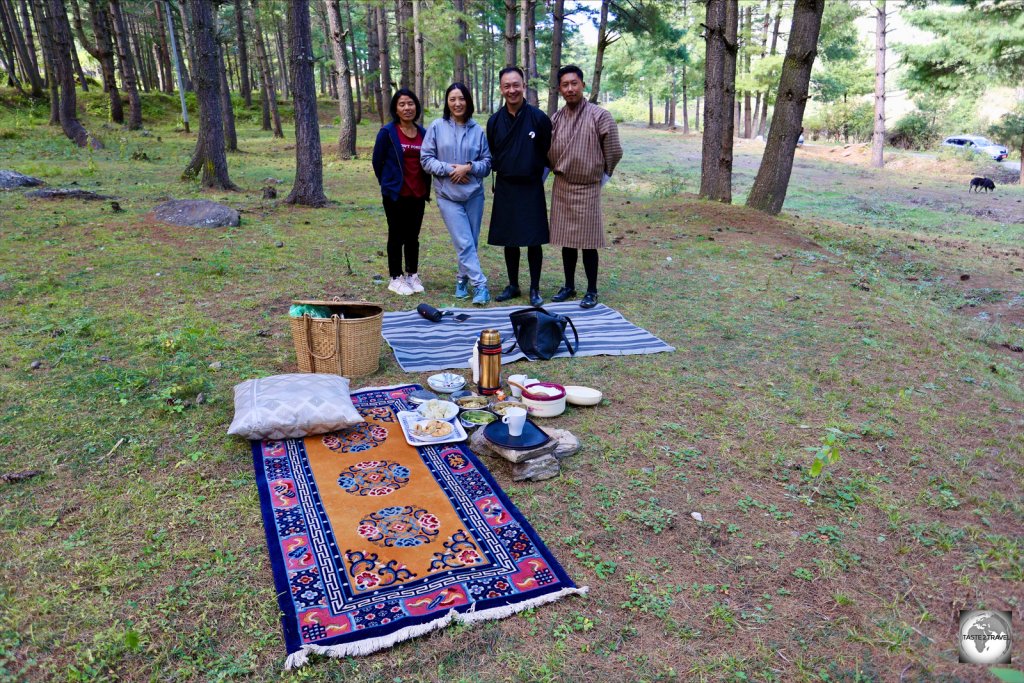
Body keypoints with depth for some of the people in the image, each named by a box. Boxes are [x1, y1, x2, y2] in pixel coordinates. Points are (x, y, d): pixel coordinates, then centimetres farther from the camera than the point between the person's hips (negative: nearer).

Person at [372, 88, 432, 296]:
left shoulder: (423, 133, 6)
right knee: (397, 236, 4)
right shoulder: (388, 132, -7)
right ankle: (396, 278, 13)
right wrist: (388, 184, 8)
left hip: (417, 194, 4)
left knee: (413, 236, 12)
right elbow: (377, 161, 0)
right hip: (395, 194, -4)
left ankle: (412, 275, 23)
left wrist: (426, 187, 8)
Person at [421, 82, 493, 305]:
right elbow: (426, 158, 0)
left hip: (474, 194, 2)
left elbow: (487, 162, 6)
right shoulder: (437, 127, 0)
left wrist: (468, 167, -12)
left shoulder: (477, 130, 3)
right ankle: (479, 284, -4)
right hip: (448, 195, -2)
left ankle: (463, 279, 25)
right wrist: (447, 169, -13)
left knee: (471, 242, 8)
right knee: (464, 243, -8)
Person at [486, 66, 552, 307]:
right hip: (505, 188, 3)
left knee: (534, 241, -1)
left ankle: (535, 289, 11)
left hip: (531, 188, -3)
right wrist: (502, 170, 9)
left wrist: (536, 173, 3)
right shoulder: (494, 121, 4)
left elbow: (548, 152, 2)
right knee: (509, 241, 9)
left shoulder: (539, 118, -6)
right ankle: (513, 285, 22)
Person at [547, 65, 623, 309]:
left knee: (587, 242, 0)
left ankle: (592, 291, 12)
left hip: (587, 188, -4)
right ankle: (569, 286, 24)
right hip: (561, 187, 4)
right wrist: (557, 171, 14)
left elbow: (614, 153, -3)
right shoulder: (555, 119, 4)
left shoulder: (600, 116, -10)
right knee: (566, 240, 11)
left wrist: (601, 176, 6)